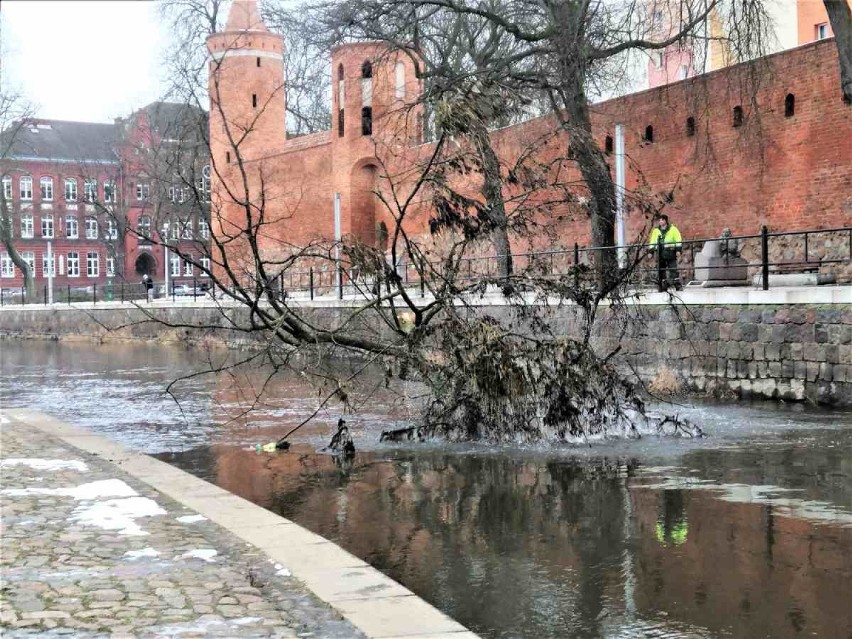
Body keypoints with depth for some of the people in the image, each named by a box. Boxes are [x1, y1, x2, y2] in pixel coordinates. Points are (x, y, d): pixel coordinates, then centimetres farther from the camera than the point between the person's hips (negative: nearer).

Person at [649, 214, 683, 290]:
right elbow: (652, 241, 20)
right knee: (661, 271, 2)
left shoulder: (672, 229, 6)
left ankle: (678, 286, -8)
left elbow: (678, 240, 2)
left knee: (673, 270, -9)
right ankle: (663, 286, 7)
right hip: (660, 253, 4)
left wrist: (678, 250, -8)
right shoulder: (656, 230, 17)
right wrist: (651, 251, 12)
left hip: (670, 252, -4)